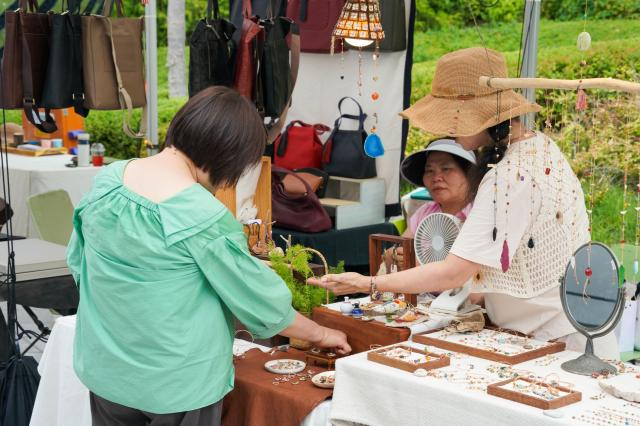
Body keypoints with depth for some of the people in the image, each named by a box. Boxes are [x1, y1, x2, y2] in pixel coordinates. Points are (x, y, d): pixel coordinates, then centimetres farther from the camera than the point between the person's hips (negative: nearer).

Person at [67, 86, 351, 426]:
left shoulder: (106, 178, -6)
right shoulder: (204, 218, -23)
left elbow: (77, 261, 9)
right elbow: (262, 302, -13)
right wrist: (321, 335, 3)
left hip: (105, 371, 6)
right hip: (179, 384, -5)